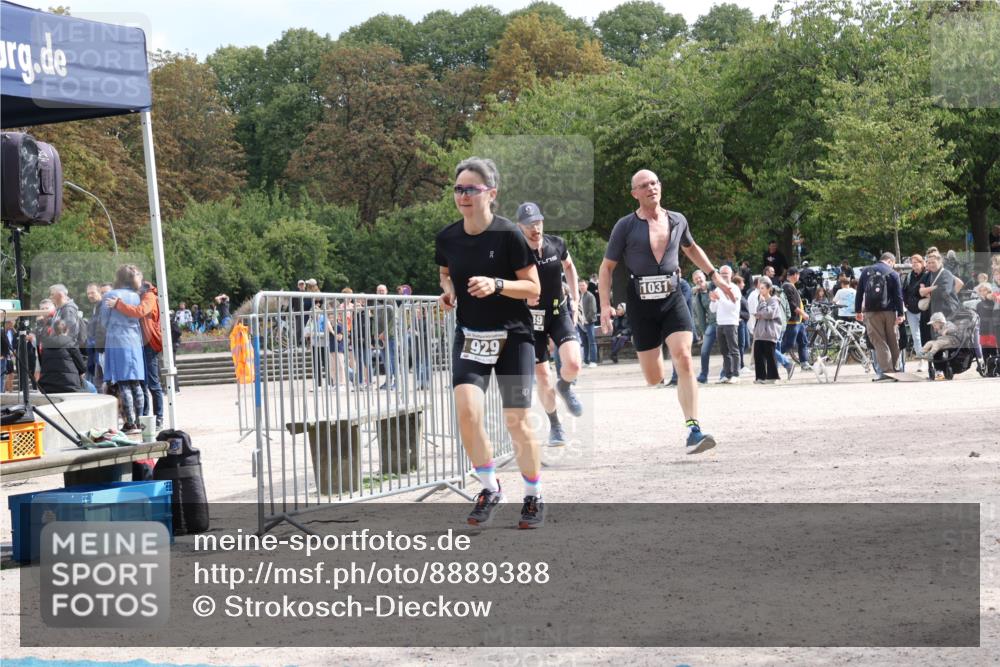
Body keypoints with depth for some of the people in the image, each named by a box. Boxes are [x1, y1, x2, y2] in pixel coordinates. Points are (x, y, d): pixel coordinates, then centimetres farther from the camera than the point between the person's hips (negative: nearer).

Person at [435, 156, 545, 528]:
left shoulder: (509, 235, -13)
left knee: (516, 421, -3)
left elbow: (534, 289, -9)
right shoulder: (447, 238, -1)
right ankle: (490, 489, 0)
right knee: (466, 408, -18)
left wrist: (497, 285, -25)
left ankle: (534, 498, 17)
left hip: (512, 337, -3)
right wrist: (448, 290, -2)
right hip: (470, 336, 3)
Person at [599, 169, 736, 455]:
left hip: (673, 299, 2)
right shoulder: (626, 226, -2)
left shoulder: (677, 221, 9)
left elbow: (692, 248, 29)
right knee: (653, 378, 0)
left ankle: (693, 431, -25)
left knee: (683, 358, -20)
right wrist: (605, 305, -7)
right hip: (641, 303, -2)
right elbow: (607, 267, 3)